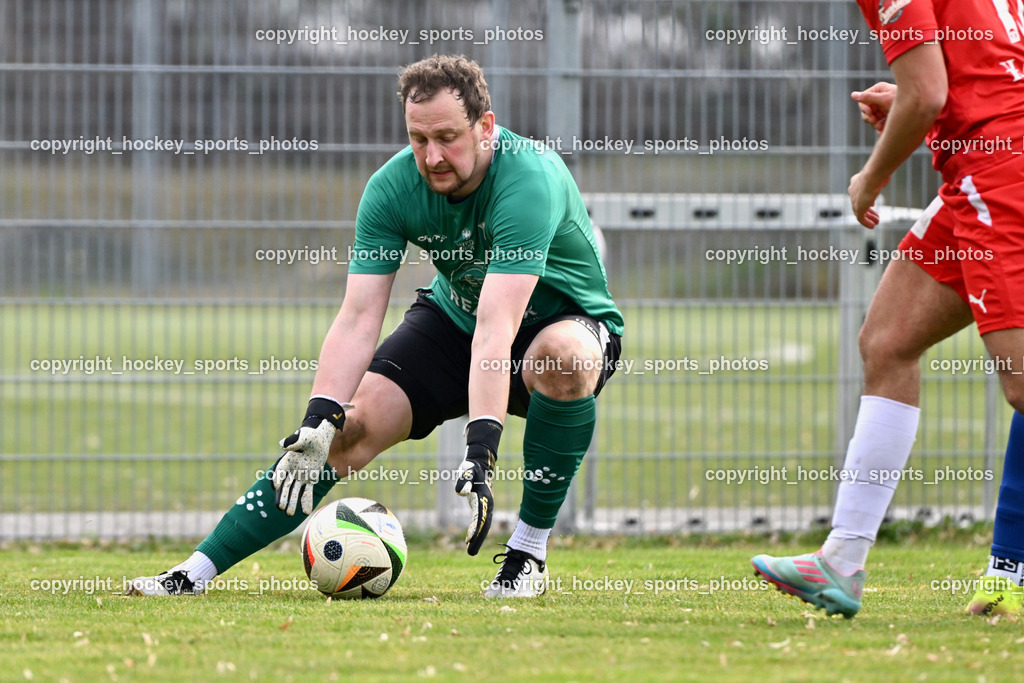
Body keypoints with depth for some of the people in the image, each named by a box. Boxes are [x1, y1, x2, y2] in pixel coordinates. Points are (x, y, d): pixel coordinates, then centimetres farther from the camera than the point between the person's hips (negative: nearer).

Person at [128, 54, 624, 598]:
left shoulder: (530, 178, -34)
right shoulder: (393, 186, -17)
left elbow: (496, 328, -43)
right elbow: (358, 318, -21)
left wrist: (481, 451, -50)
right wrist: (318, 421, -35)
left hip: (565, 317, -4)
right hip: (453, 318, 4)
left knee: (564, 356, -39)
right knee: (354, 426, -16)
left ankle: (530, 553, -22)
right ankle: (199, 570, -14)